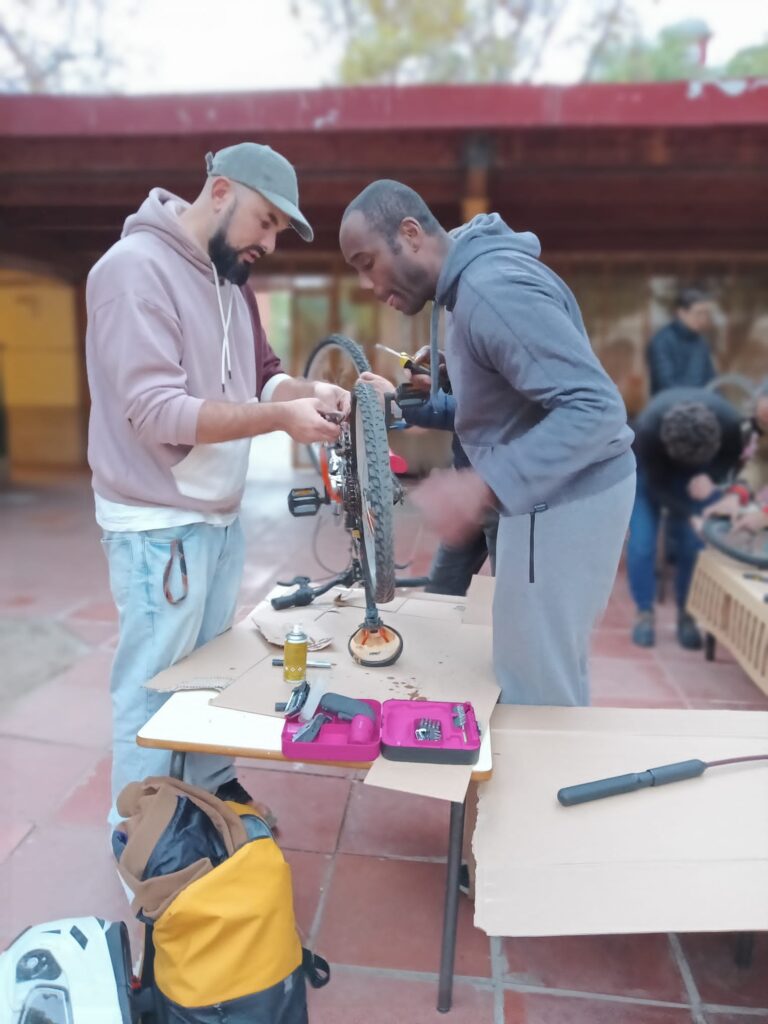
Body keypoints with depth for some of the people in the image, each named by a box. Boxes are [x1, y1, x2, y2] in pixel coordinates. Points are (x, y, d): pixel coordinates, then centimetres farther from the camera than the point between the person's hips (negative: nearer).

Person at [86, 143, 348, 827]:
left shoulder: (231, 281, 12)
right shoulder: (136, 267, -15)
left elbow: (259, 376, 14)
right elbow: (155, 410, -22)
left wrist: (311, 392, -7)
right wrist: (280, 418, -25)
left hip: (221, 515, 8)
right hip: (160, 524, -8)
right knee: (156, 687, 5)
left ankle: (212, 790, 36)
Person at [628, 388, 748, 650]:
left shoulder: (731, 423, -35)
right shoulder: (648, 428, -41)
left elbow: (737, 460, -13)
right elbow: (657, 486, -28)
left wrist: (710, 478, -33)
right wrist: (695, 514, -38)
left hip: (698, 477, 2)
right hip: (650, 471, -2)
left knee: (695, 543, -6)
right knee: (641, 544, -10)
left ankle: (686, 615, 10)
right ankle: (644, 614, 5)